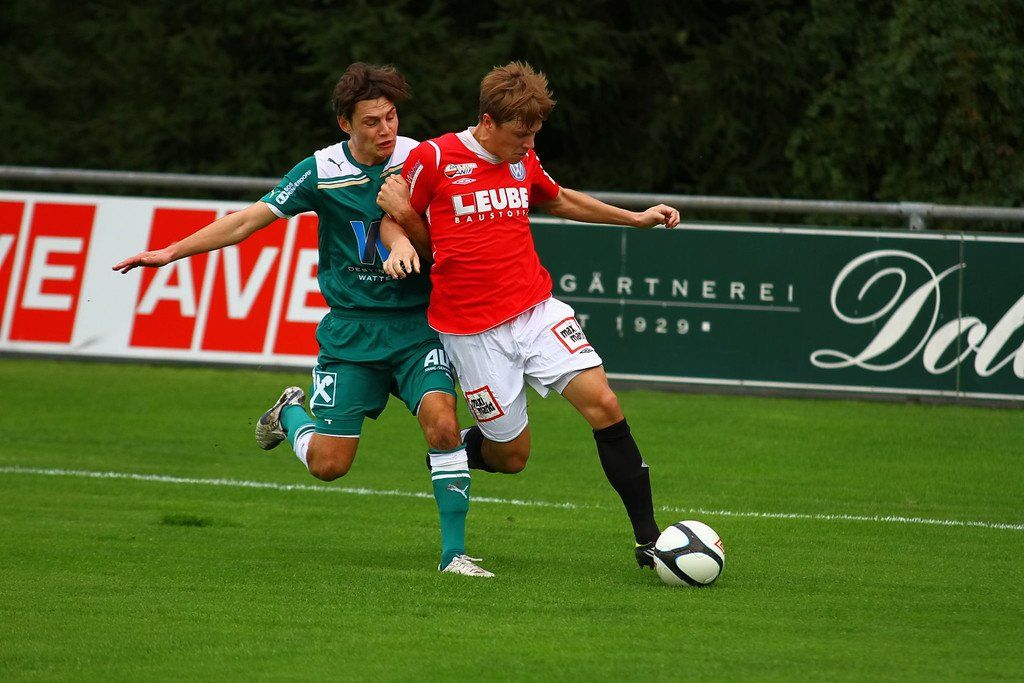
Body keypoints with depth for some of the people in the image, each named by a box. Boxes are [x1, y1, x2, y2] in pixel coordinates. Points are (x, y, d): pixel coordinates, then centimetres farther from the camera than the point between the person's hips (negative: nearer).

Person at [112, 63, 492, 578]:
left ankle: (454, 552, -13)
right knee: (328, 463, 0)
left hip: (416, 325, 0)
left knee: (442, 422, -24)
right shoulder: (322, 171, -4)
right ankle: (290, 414, 36)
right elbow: (248, 221, 0)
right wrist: (170, 252, -4)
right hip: (350, 330, 0)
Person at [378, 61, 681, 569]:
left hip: (537, 310, 4)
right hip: (472, 330, -4)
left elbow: (558, 200, 30)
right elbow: (394, 219, 5)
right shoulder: (433, 158, -7)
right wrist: (401, 245, -18)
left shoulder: (524, 161, 9)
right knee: (511, 455, -1)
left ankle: (647, 539, -10)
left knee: (602, 404, -14)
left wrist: (635, 218, 27)